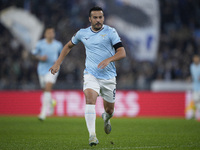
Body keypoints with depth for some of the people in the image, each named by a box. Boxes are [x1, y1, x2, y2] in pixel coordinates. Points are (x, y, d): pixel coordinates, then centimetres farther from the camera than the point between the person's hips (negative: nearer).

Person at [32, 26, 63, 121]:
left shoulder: (58, 45, 2)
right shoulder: (40, 44, 0)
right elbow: (34, 54, 8)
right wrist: (40, 58, -12)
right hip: (42, 69, 2)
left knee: (48, 88, -19)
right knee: (45, 89, 11)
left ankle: (43, 113, -23)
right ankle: (51, 102, 47)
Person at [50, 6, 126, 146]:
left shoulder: (110, 32, -4)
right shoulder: (82, 33, 5)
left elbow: (122, 52, -10)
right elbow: (69, 46, 23)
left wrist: (108, 60, -28)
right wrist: (58, 63, 16)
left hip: (108, 76, 0)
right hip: (91, 75, 0)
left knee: (109, 109, 9)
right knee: (90, 99, -28)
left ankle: (106, 118, 49)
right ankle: (92, 135, -32)